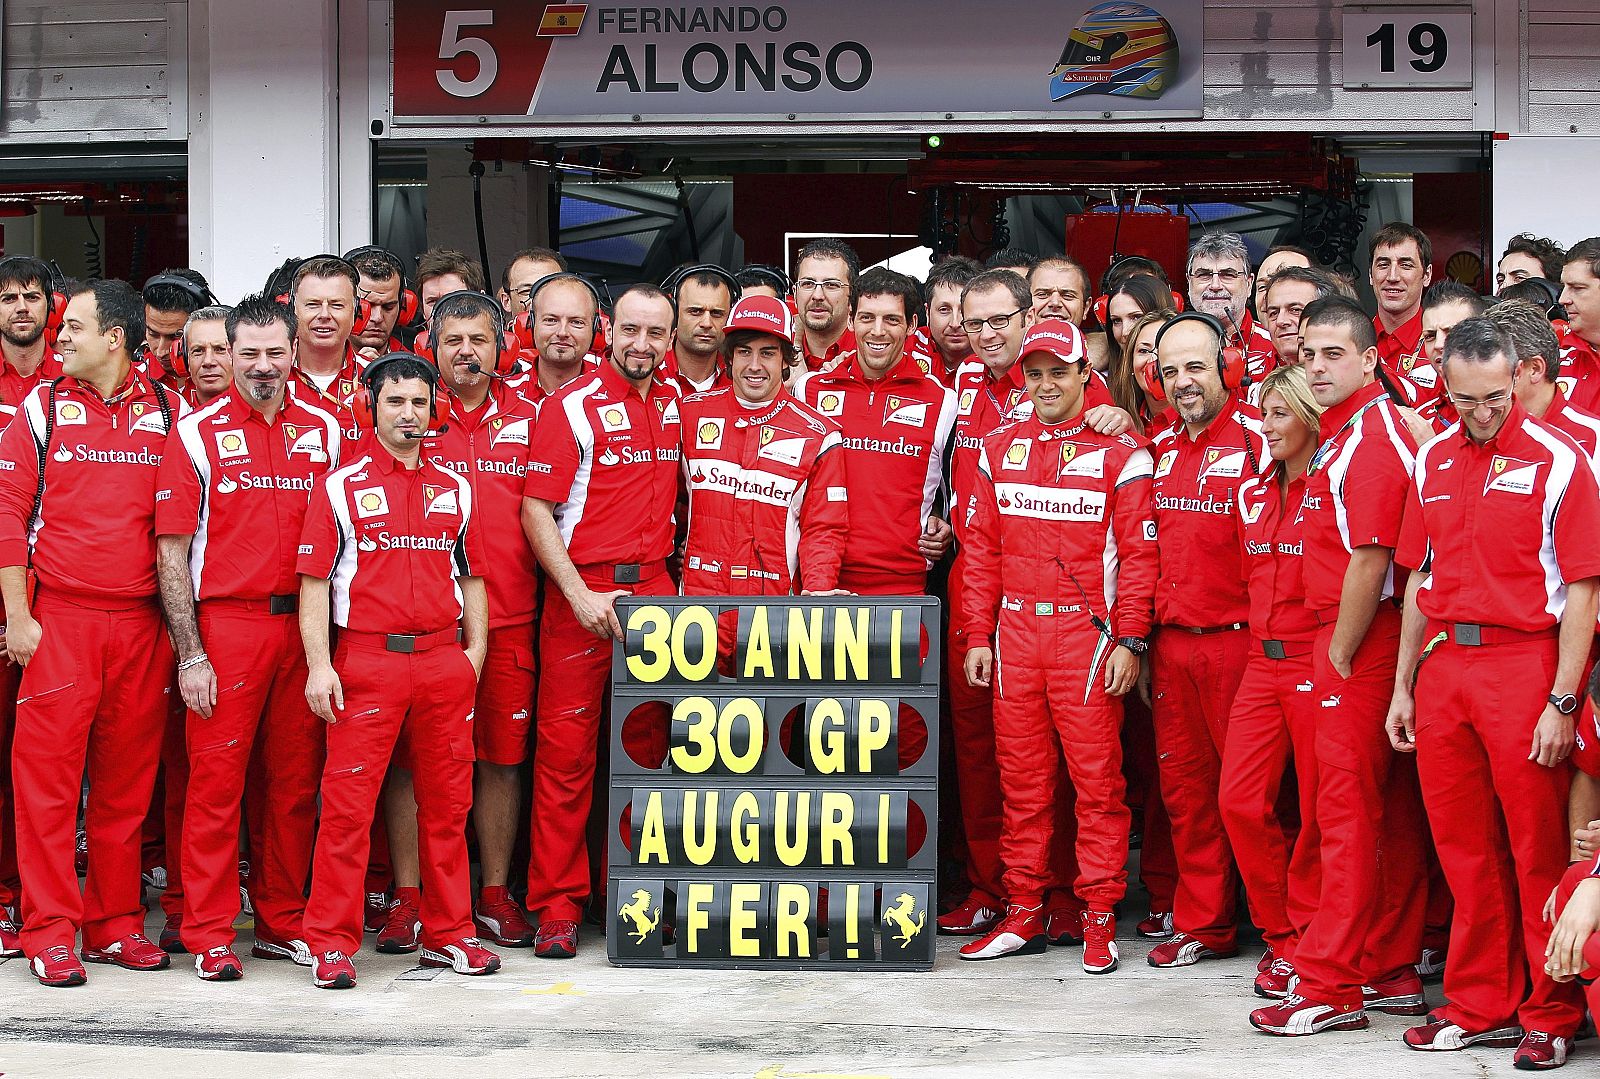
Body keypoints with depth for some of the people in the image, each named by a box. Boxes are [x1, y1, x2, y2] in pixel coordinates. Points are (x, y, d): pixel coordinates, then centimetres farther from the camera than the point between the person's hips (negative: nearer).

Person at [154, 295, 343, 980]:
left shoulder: (324, 431, 10)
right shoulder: (197, 433, 0)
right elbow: (172, 550, -3)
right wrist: (189, 654, -9)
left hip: (304, 623, 3)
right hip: (225, 623, -3)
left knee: (294, 781, 7)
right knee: (216, 778, -3)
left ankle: (282, 923, 17)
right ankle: (210, 935, 4)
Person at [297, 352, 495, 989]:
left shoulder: (454, 489, 14)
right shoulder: (341, 487, 3)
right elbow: (314, 582, 0)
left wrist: (474, 655, 9)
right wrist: (318, 664, -9)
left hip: (443, 660, 4)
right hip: (365, 659, -3)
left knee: (446, 802, 7)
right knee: (347, 803, -5)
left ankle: (448, 934, 16)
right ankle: (331, 943, 0)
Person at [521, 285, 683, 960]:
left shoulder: (674, 406, 11)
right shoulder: (572, 408, -5)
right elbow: (535, 510, -8)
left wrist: (668, 572, 11)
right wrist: (579, 593, -16)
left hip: (655, 591, 5)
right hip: (583, 590, -5)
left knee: (647, 744, 7)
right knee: (567, 749, -4)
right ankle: (557, 905, 1)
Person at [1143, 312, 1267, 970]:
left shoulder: (1257, 441, -9)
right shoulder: (1161, 448, 13)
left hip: (1236, 639, -6)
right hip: (1171, 640, 6)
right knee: (1184, 785, 11)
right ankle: (1203, 925, 21)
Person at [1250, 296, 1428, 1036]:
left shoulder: (1371, 438, -15)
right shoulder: (1342, 434, 16)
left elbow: (1370, 560, -20)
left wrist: (1340, 658, -15)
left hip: (1361, 642, -10)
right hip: (1348, 640, 10)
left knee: (1348, 809, -8)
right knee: (1389, 810, 11)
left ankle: (1330, 987, -6)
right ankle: (1392, 972, 17)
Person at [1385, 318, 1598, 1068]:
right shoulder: (1432, 462, 10)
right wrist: (1403, 685, 15)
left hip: (1524, 661, -5)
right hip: (1444, 665, 5)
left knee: (1538, 849, 0)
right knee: (1463, 846, 11)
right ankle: (1480, 1004, 21)